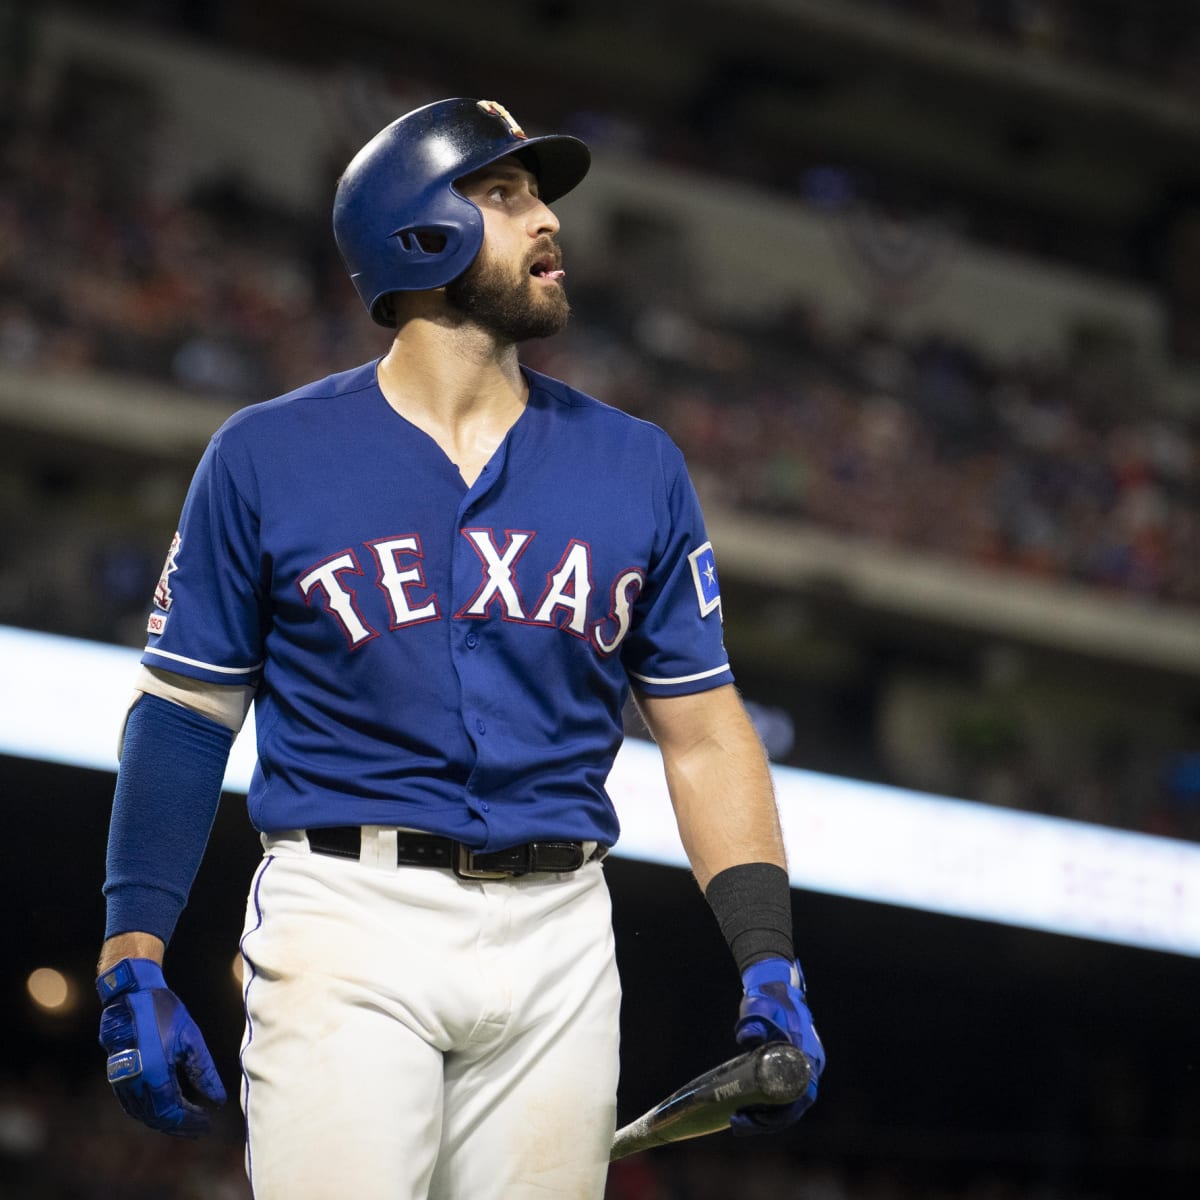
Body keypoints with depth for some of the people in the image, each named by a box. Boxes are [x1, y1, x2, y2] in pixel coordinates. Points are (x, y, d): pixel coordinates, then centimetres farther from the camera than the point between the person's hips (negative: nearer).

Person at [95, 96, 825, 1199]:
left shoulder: (637, 467, 11)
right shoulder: (268, 457, 3)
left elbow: (703, 731, 12)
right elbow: (186, 714, 4)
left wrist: (770, 967, 2)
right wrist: (133, 966, -5)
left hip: (558, 937, 3)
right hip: (345, 923, -3)